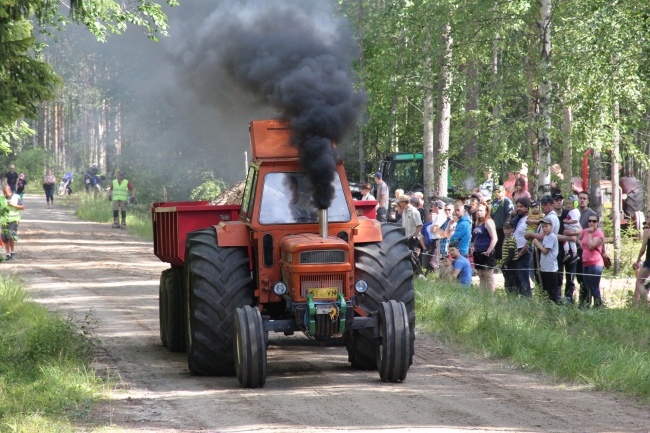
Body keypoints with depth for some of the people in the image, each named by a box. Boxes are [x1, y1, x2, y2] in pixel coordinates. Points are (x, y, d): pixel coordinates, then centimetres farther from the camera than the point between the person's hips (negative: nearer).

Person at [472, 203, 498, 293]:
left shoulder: (488, 222, -11)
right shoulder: (477, 223, 15)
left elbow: (494, 238, -18)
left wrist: (488, 252, -18)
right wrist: (474, 248, 15)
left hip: (486, 254, -9)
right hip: (478, 253, 9)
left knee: (488, 277, -7)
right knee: (481, 277, 11)